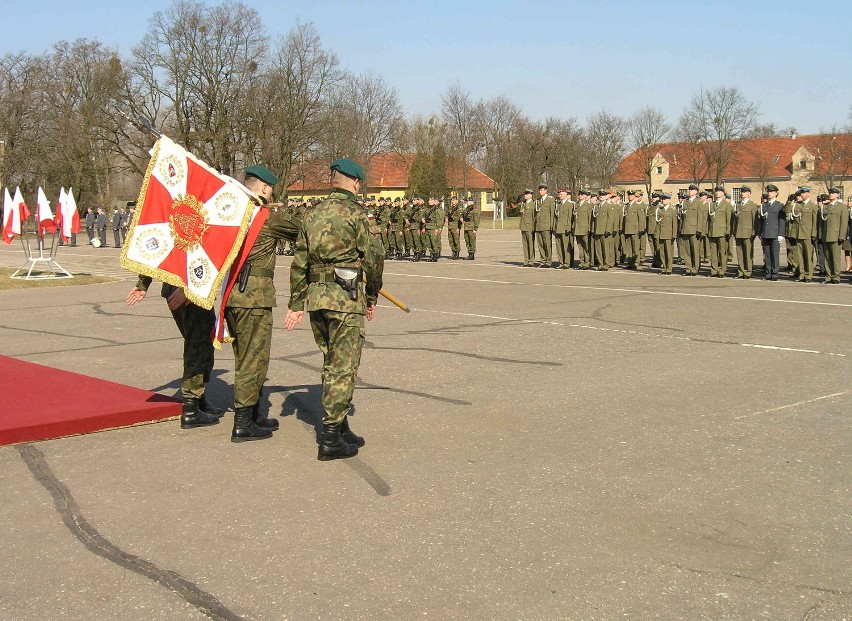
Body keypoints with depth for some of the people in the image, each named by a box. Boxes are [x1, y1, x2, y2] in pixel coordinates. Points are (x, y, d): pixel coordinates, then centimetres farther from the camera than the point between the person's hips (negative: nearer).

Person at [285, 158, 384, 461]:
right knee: (343, 369, -2)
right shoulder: (354, 214, -7)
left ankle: (341, 429, 25)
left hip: (314, 297, 7)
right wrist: (372, 296, 7)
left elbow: (299, 263, 11)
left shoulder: (313, 214, 11)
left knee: (332, 366, 17)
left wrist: (296, 304, 14)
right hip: (346, 298, -7)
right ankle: (330, 440, -2)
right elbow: (371, 259, -8)